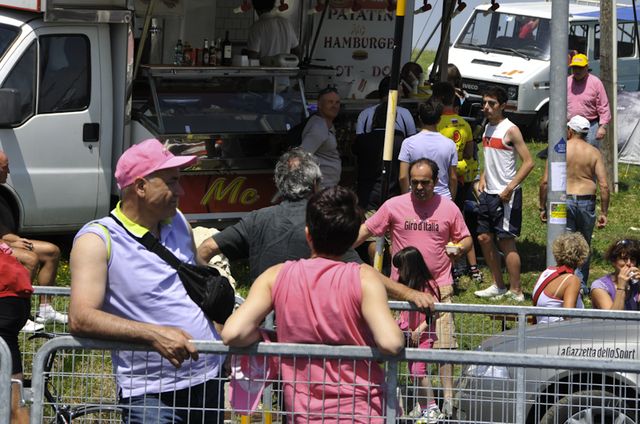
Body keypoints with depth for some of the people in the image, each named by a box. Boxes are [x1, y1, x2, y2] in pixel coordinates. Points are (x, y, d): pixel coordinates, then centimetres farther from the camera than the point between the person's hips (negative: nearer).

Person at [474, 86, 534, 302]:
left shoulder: (510, 130, -12)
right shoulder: (488, 128, 12)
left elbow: (528, 162, -16)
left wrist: (510, 188, -21)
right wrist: (483, 178, 9)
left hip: (505, 195, -9)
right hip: (488, 193, 9)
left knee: (506, 241, -7)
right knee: (484, 238, 11)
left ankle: (516, 291, -2)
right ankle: (498, 285, 22)